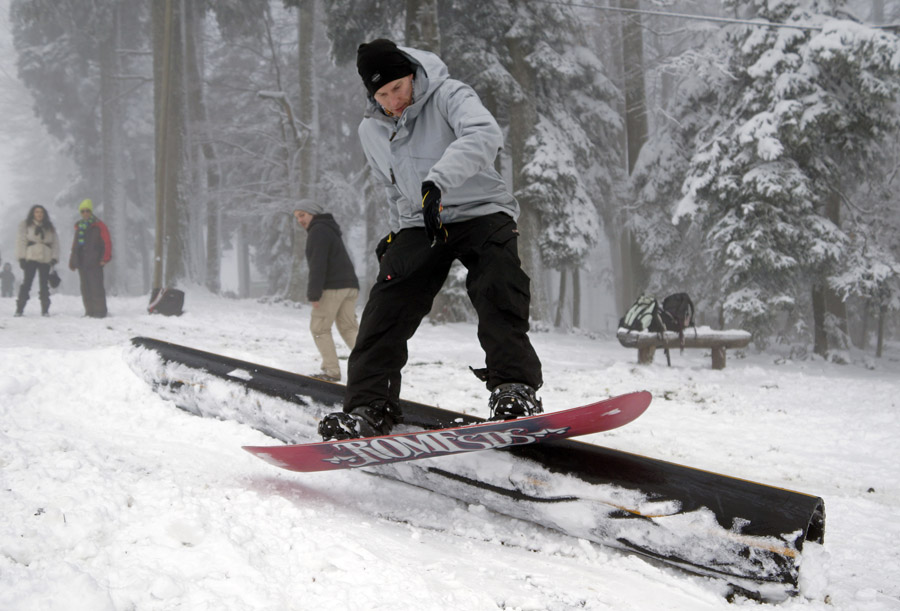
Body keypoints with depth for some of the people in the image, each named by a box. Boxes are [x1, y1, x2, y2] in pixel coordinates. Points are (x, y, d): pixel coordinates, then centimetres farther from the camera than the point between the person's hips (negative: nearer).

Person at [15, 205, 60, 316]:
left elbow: (55, 243, 11)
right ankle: (20, 309, -4)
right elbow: (20, 241, 0)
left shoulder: (50, 228, 15)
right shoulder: (25, 225, 7)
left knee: (44, 285, 2)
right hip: (30, 258, -2)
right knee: (26, 283, -6)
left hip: (45, 260, 2)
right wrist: (21, 257, -8)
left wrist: (54, 257, -2)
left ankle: (45, 310, 5)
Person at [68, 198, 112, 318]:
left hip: (94, 262, -6)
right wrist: (73, 261, 14)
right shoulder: (79, 226, 18)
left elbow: (107, 243, -6)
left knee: (96, 287, -9)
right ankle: (89, 311, 11)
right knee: (85, 288, 7)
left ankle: (100, 311, -7)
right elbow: (75, 244, 20)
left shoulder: (98, 226, 0)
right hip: (81, 263, 6)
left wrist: (105, 258, -16)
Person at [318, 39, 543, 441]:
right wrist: (399, 230, 14)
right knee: (387, 305, -13)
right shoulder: (370, 131, 4)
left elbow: (484, 135, -35)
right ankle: (368, 407, -12)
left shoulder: (448, 96, -14)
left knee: (498, 294, -27)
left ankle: (514, 389, -26)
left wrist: (437, 181, -46)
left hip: (481, 212, -4)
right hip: (419, 225, 4)